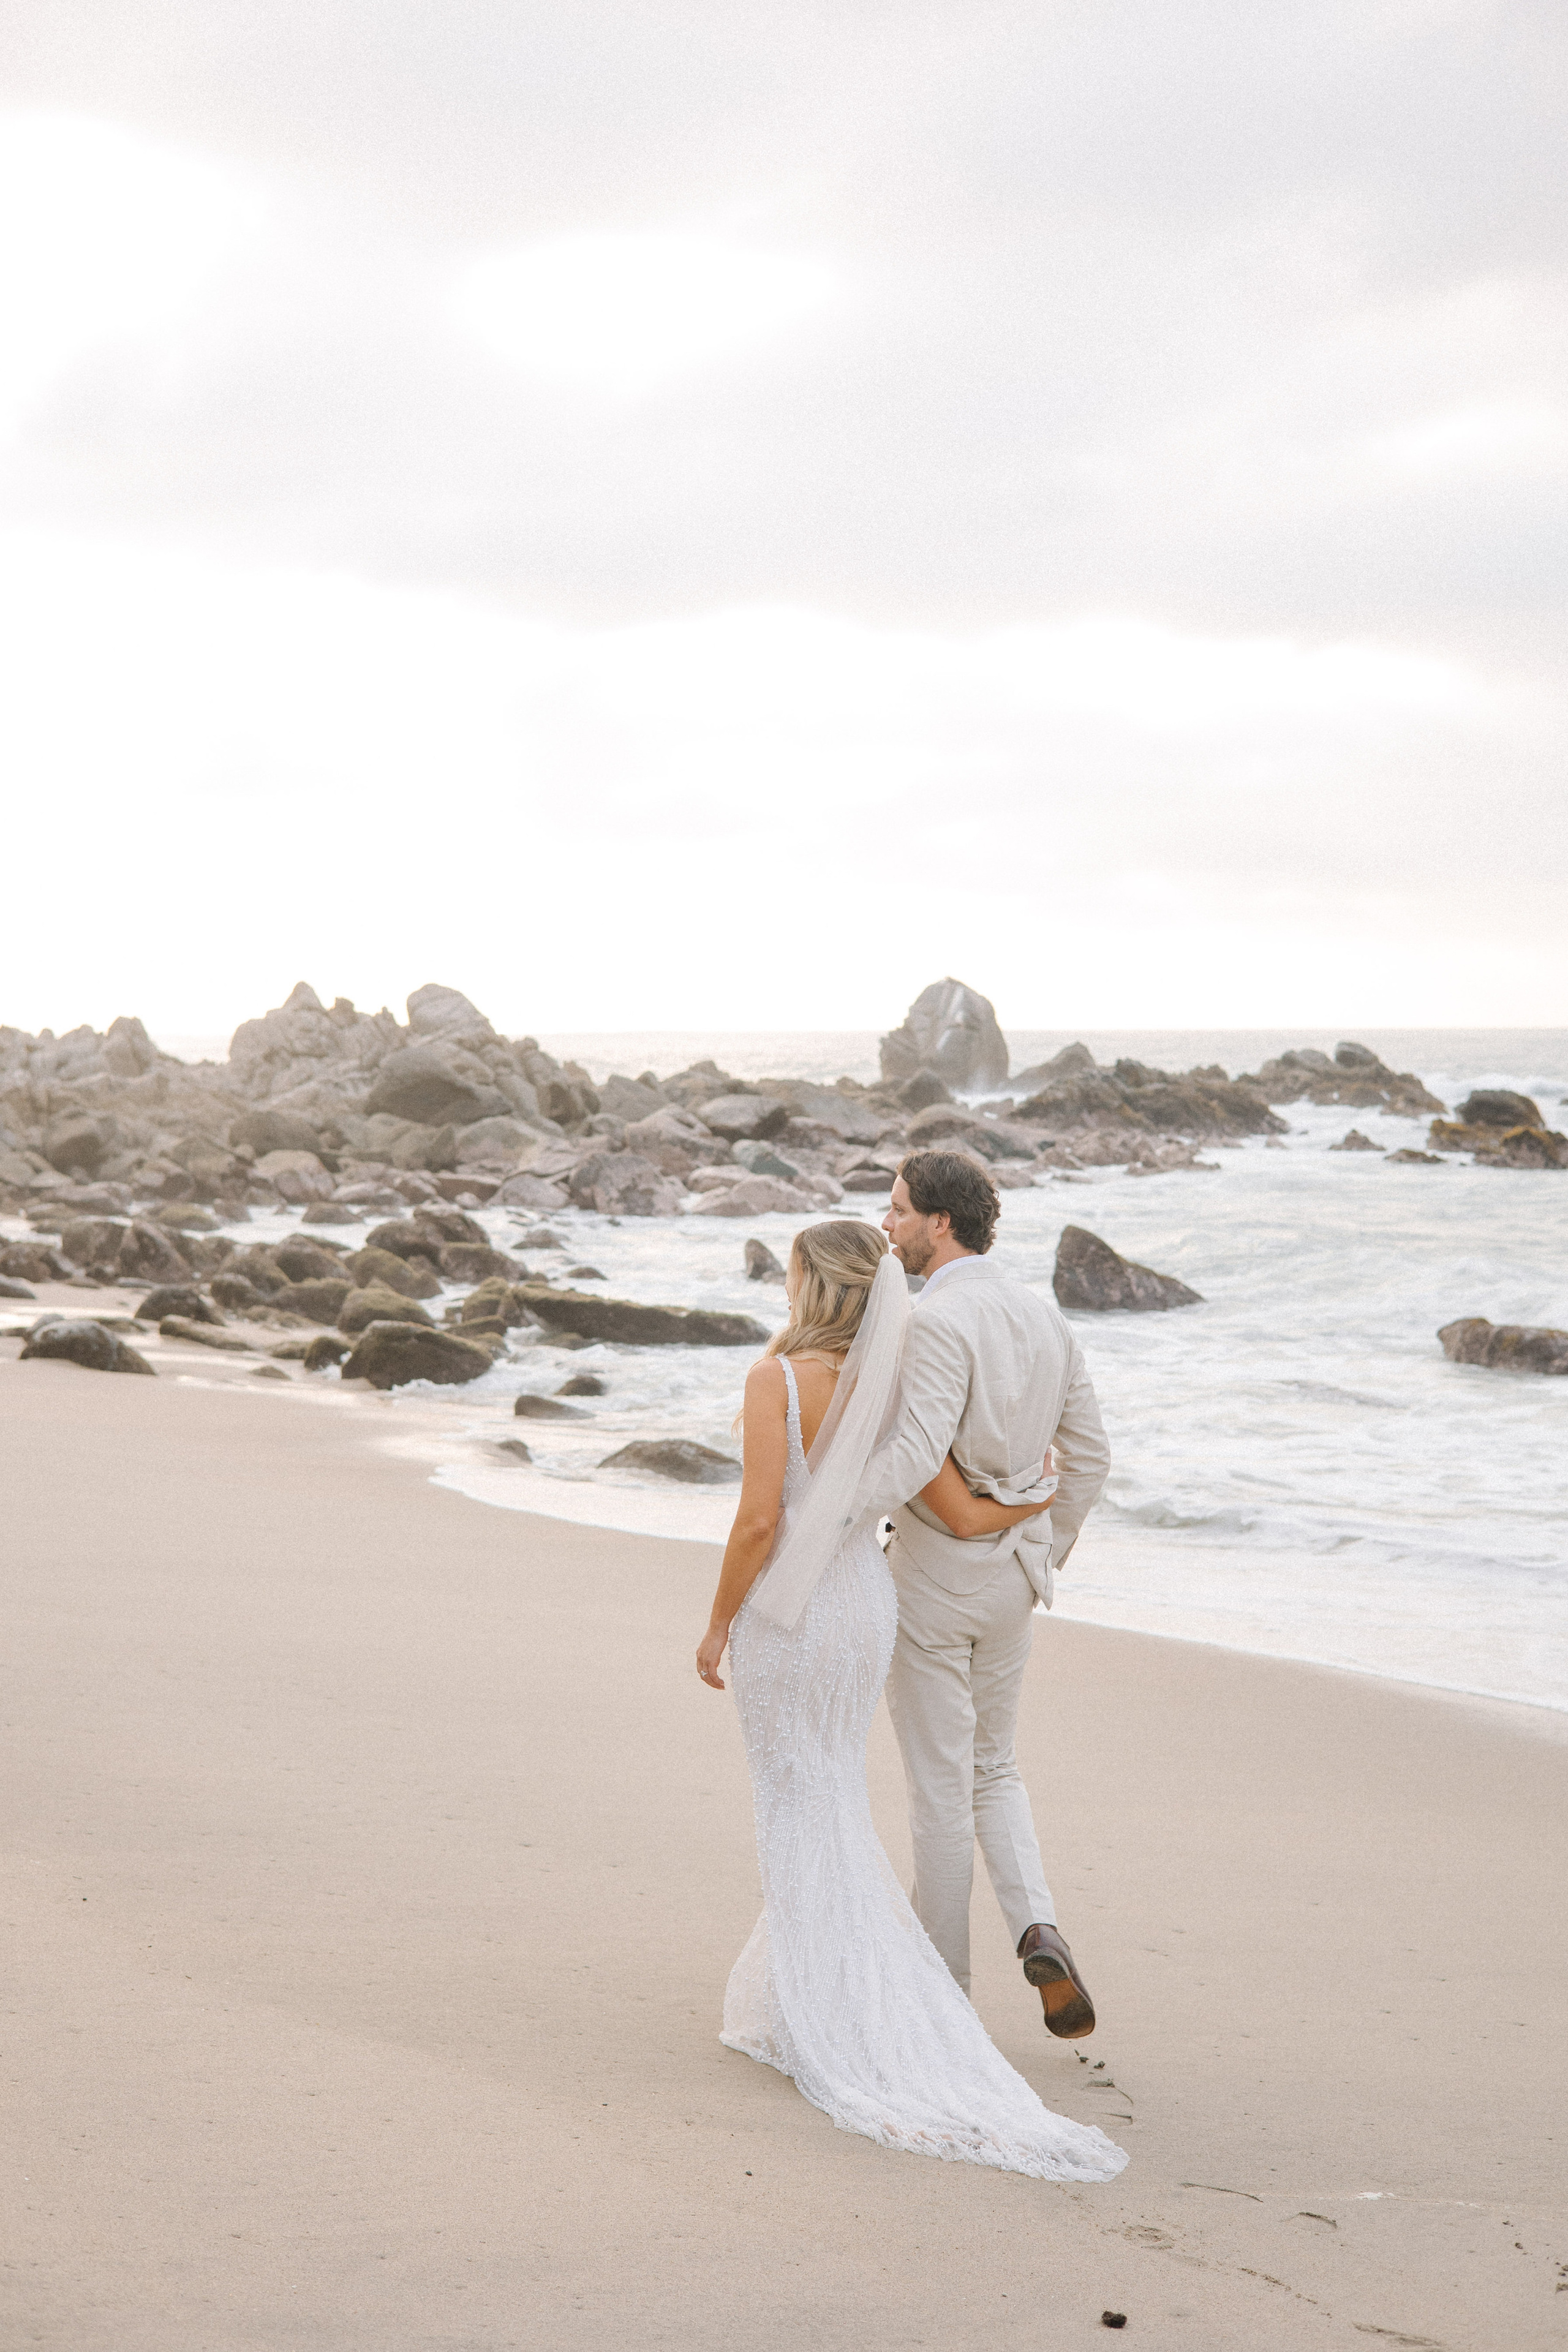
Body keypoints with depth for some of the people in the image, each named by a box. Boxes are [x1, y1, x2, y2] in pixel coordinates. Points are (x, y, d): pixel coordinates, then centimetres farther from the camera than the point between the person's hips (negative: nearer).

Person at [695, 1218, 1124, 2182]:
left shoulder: (776, 1378, -15)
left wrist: (718, 1625, -7)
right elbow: (966, 1513, -3)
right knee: (826, 1797, 20)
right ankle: (790, 1988, 30)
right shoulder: (893, 1389, -1)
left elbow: (759, 1520, -19)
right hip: (866, 1605, 5)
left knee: (806, 1816, 2)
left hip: (784, 1610, -5)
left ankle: (833, 2032, 2)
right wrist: (1049, 1496, 17)